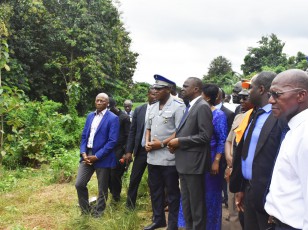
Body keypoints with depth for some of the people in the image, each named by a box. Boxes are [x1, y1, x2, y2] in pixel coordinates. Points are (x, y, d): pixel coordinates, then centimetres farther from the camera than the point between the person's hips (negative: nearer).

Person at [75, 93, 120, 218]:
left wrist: (97, 156, -17)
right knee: (79, 184, 3)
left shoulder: (113, 118, -9)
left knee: (102, 189, 8)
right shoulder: (90, 116, 11)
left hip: (102, 157, -5)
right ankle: (85, 210, 23)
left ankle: (97, 213, 26)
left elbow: (112, 141, -15)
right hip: (87, 154, 5)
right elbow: (84, 135, 12)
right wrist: (83, 153, -4)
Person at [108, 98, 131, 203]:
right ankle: (113, 192, 26)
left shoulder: (124, 117, -5)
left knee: (115, 174, -4)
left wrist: (126, 153, -11)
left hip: (119, 151, -4)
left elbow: (128, 136, -6)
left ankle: (116, 196, 16)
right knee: (107, 174, 3)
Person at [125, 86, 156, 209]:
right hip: (141, 150, 3)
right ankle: (129, 206, 24)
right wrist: (129, 151, 2)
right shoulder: (139, 110, 5)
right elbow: (132, 131, 6)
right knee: (134, 180, 9)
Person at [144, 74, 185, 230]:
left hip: (168, 157, -7)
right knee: (155, 190, 16)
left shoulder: (178, 106, -9)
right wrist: (147, 142, 1)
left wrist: (161, 144, -17)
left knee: (172, 192, 6)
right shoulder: (153, 107, 13)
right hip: (152, 157, 7)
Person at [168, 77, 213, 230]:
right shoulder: (190, 106, 14)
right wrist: (176, 142, 3)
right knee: (186, 201, 18)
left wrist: (179, 141, -16)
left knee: (196, 203, 3)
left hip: (194, 162, -9)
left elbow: (205, 136, -20)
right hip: (184, 162, 9)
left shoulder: (202, 107, -14)